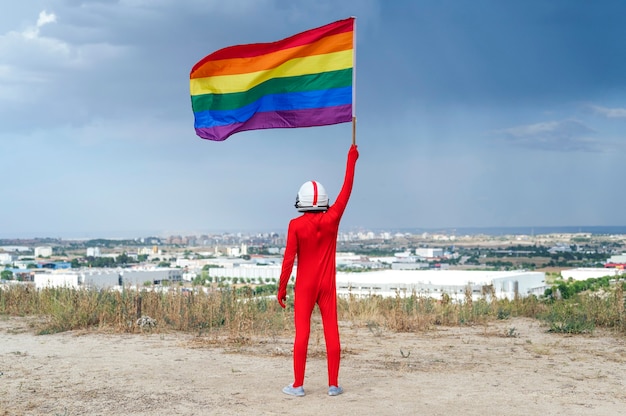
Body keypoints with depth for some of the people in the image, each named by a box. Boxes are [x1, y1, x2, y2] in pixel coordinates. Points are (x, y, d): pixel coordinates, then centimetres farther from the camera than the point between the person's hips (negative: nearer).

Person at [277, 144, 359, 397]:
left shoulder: (296, 225, -10)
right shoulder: (331, 220, -5)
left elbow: (289, 258, -10)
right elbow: (346, 192, 4)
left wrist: (281, 287, -1)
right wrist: (351, 161, 12)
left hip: (304, 287, -2)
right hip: (327, 285, 2)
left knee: (302, 333, 1)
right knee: (331, 333, 4)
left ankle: (298, 385, 3)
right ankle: (333, 384, 6)